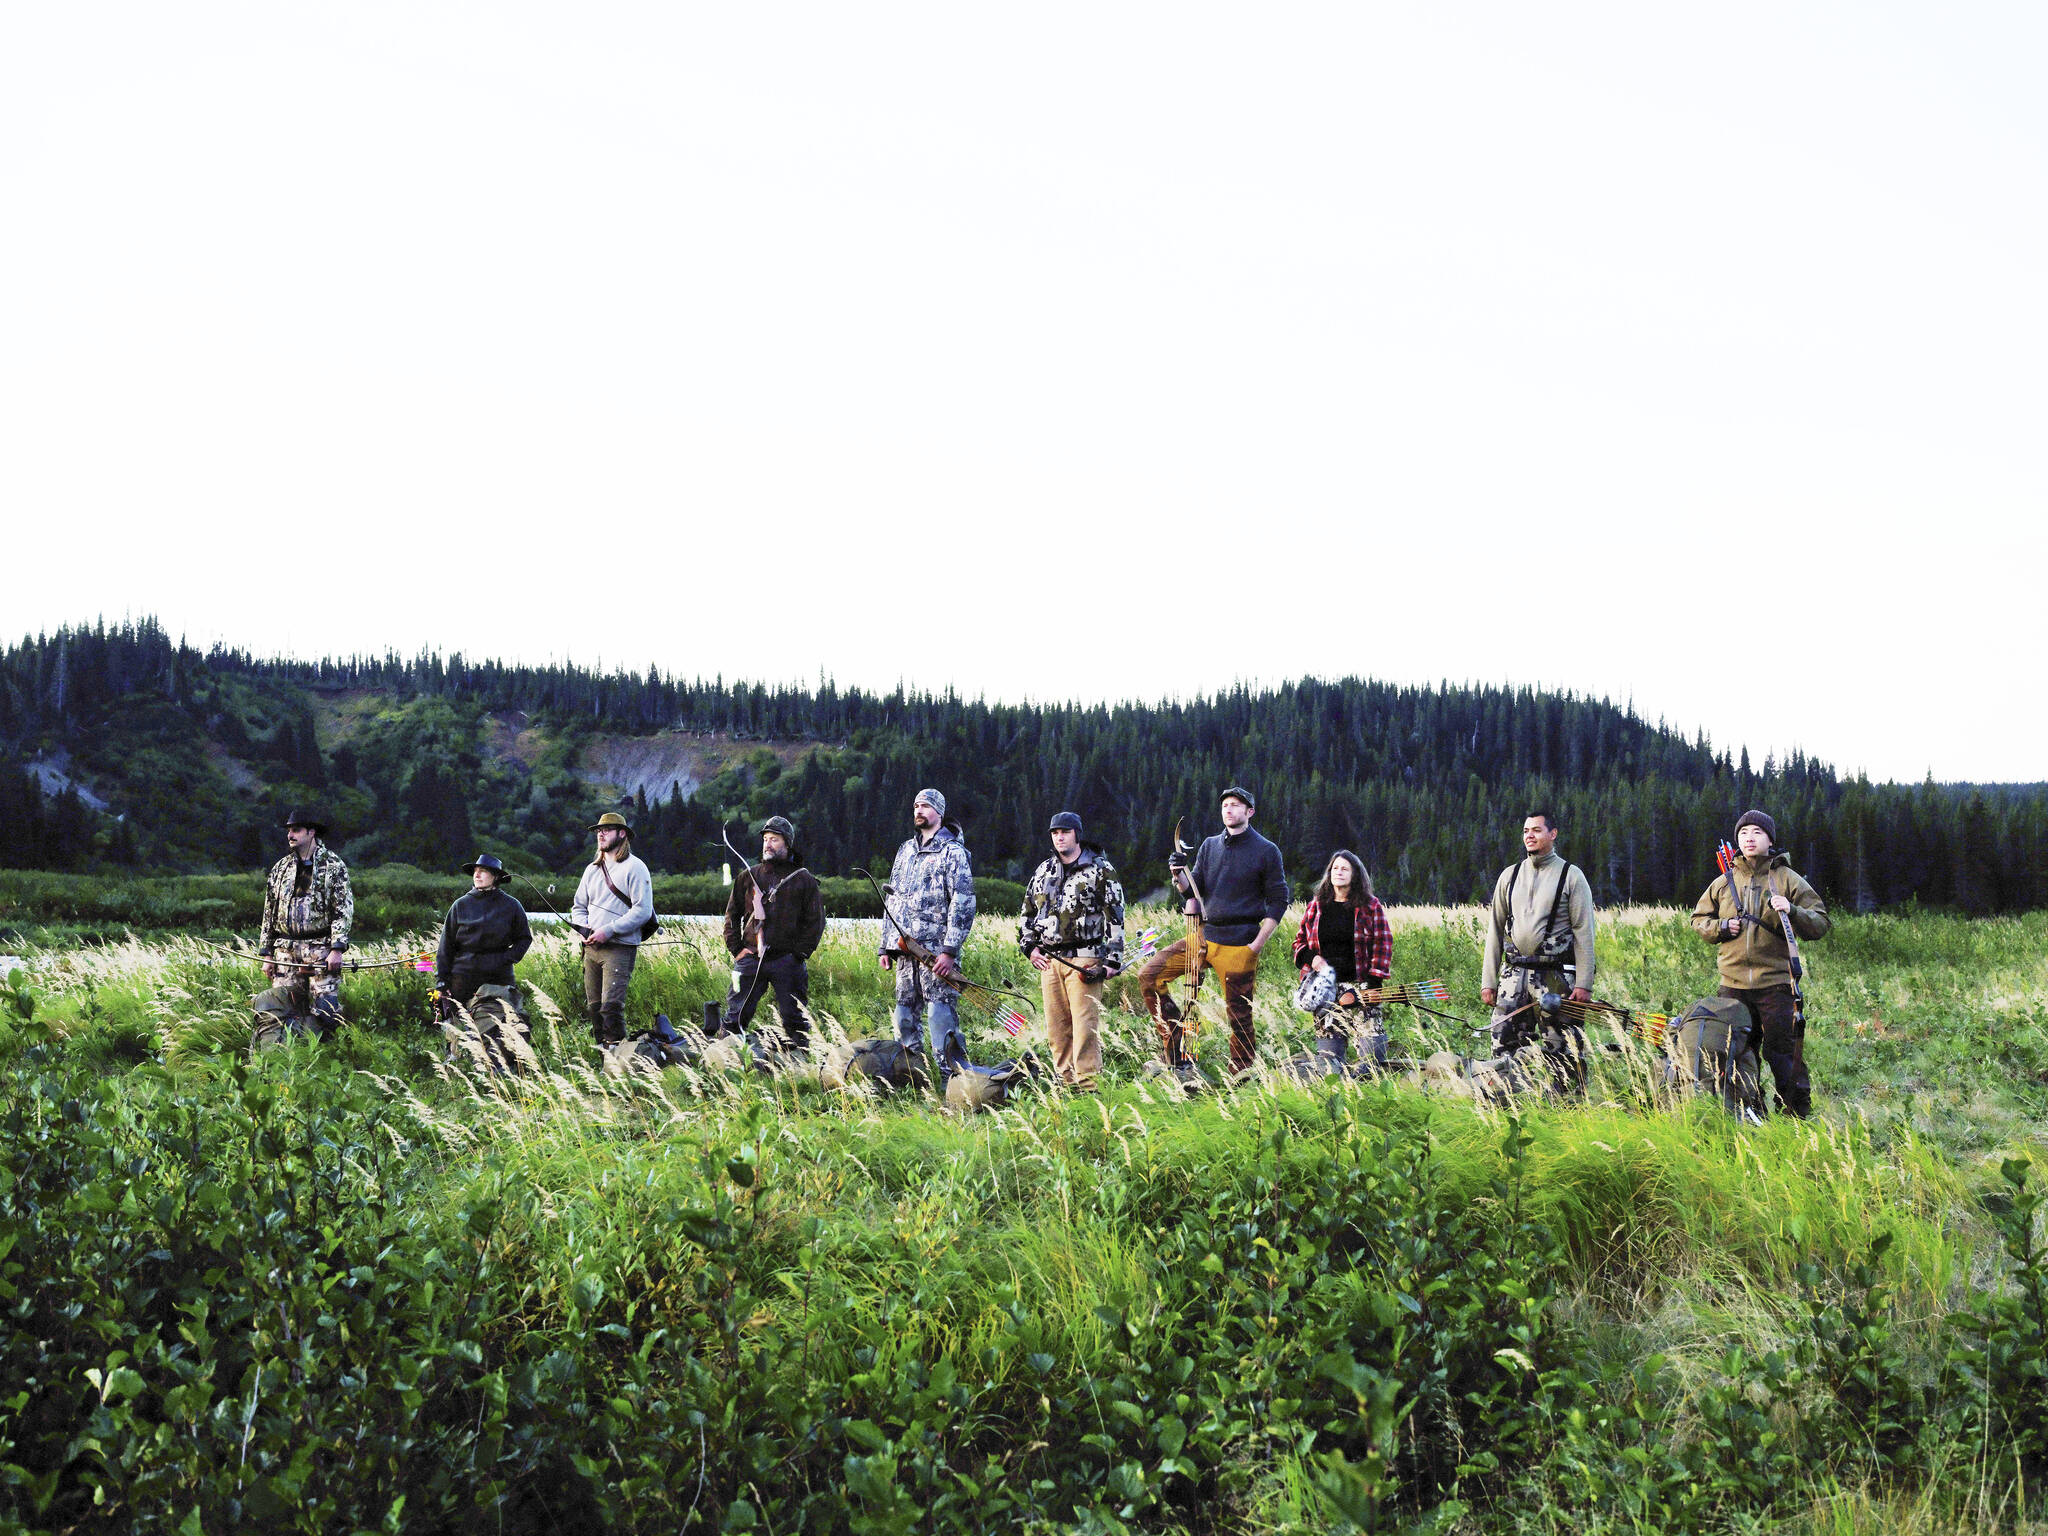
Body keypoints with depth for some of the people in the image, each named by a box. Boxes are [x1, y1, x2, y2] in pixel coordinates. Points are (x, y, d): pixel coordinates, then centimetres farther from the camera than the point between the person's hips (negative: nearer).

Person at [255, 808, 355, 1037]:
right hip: (286, 951, 4)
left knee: (325, 1009, -10)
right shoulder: (281, 868, 16)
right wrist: (266, 954, 13)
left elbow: (344, 909, -5)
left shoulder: (333, 865, 1)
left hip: (321, 949, -4)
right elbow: (269, 913, 18)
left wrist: (337, 949, -15)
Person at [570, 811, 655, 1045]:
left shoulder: (634, 868, -3)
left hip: (620, 948, -7)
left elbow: (643, 910, -12)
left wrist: (608, 931, -17)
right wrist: (584, 928, 2)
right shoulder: (593, 869, 19)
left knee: (611, 1006, -16)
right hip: (591, 947, 7)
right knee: (594, 1006, 7)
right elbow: (578, 907, 25)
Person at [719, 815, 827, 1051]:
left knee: (795, 1020, 0)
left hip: (788, 959, -2)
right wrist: (736, 948, 4)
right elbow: (732, 915, 16)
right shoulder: (748, 877, 13)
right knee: (734, 1016, 2)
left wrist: (800, 952, -4)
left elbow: (815, 921, 5)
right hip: (750, 958, 2)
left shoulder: (803, 879, 7)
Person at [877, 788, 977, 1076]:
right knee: (904, 1017, 9)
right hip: (905, 949, 7)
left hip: (936, 951, -7)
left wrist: (949, 950, -17)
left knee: (941, 1018, -11)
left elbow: (964, 903, -10)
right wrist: (886, 947, 16)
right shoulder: (905, 850, 19)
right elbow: (891, 901, 22)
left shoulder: (953, 852, -2)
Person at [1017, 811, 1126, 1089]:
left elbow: (1115, 917, -2)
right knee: (1056, 1029, 6)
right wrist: (1029, 946, 13)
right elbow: (1027, 912, 26)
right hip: (1048, 960, 6)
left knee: (1085, 1026, -10)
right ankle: (1066, 1083, 14)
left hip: (1084, 960, -5)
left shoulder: (1100, 870, 0)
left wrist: (1113, 961, -8)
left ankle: (1088, 1085, -7)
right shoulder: (1043, 872, 16)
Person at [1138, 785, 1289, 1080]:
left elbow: (1278, 901, -1)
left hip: (1239, 946, -5)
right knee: (1149, 977, -6)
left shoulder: (1267, 851, 0)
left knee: (1240, 1017, -2)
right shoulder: (1210, 846, 13)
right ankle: (1177, 1055, -1)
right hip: (1204, 936, 5)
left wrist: (1257, 945, -8)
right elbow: (1194, 890, 9)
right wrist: (1180, 876, -14)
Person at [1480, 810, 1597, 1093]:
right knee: (1505, 1047, 2)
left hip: (1555, 977, -4)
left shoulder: (1572, 876, 2)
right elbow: (1495, 930, 14)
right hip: (1513, 975, 4)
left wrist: (1583, 984, -10)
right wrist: (1488, 981, 7)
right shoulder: (1509, 876, 14)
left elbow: (1584, 932, -2)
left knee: (1561, 1050, -3)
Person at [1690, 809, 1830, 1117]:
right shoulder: (1724, 881, 12)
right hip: (1733, 983, 3)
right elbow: (1698, 920, 20)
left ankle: (1799, 1113, 5)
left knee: (1782, 1050, -5)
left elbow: (1820, 923, 0)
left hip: (1776, 984, -3)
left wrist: (1791, 911, -19)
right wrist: (1721, 927, -1)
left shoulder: (1788, 879, 3)